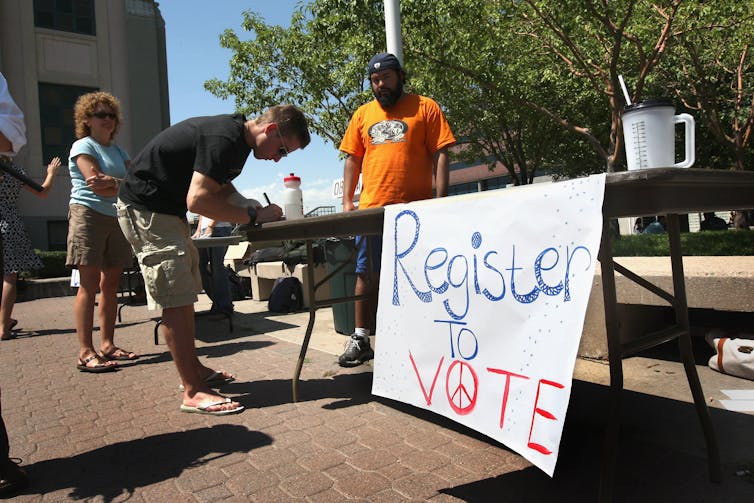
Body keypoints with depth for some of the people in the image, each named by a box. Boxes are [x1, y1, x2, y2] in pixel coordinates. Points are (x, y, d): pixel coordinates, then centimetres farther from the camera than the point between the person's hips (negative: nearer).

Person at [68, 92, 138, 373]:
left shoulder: (118, 151, 21)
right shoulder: (83, 146, 2)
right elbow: (98, 186, -13)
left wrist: (111, 182, -12)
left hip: (116, 218, 7)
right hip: (89, 215, -6)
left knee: (111, 284, 6)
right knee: (90, 284, -9)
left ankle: (107, 345, 12)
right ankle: (86, 353, -8)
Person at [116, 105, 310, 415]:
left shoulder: (236, 137, 7)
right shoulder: (225, 139, -24)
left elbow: (222, 187, 15)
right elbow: (198, 200, -30)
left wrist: (254, 210, -2)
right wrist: (253, 216, -22)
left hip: (167, 209, 10)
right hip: (145, 208, -10)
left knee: (185, 295, 14)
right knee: (175, 299, -10)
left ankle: (194, 369, 25)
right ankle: (193, 392, -4)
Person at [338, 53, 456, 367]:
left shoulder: (425, 107, 5)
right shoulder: (363, 114, 16)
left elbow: (440, 155, 0)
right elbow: (352, 159, 17)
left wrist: (440, 199, -9)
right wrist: (347, 200, 8)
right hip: (372, 210, 3)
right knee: (367, 275, 5)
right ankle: (360, 339, 15)